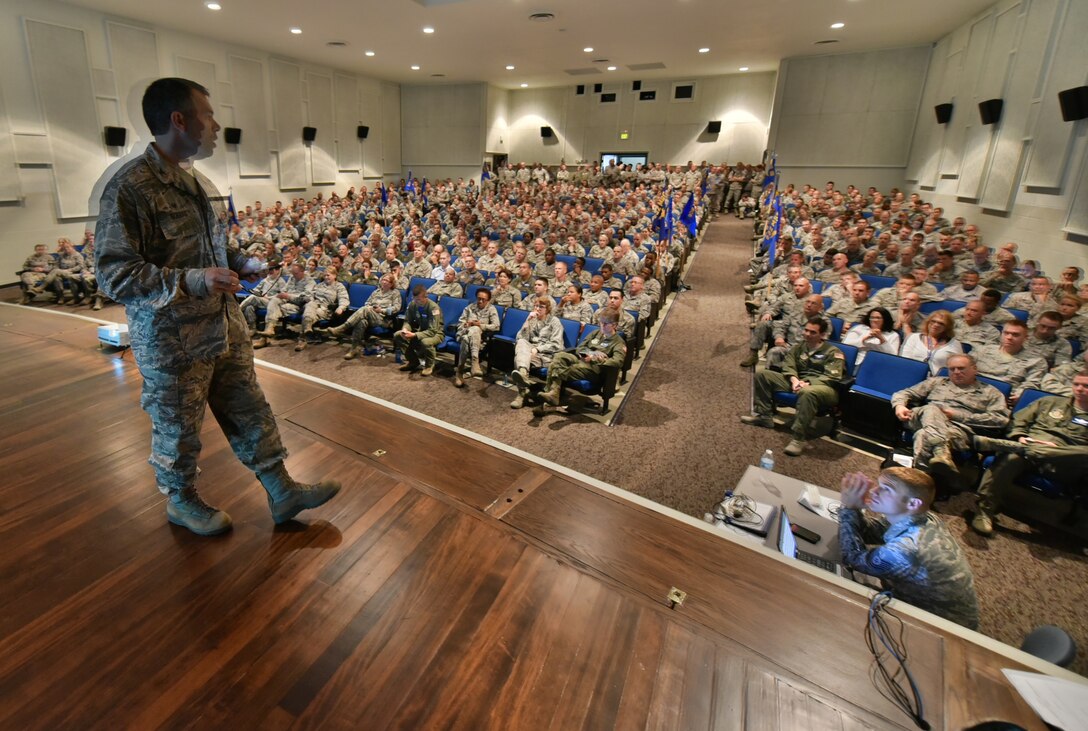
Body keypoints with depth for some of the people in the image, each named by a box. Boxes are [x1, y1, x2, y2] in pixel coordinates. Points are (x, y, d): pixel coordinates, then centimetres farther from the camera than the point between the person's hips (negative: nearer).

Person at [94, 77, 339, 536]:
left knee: (250, 412, 12)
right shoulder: (129, 187, -17)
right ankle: (181, 501, 36)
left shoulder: (196, 182, 9)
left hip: (225, 327, 7)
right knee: (178, 428, 12)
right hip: (172, 341, -7)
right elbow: (113, 273, -19)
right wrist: (192, 280, -29)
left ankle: (282, 492, 25)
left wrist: (239, 263, 3)